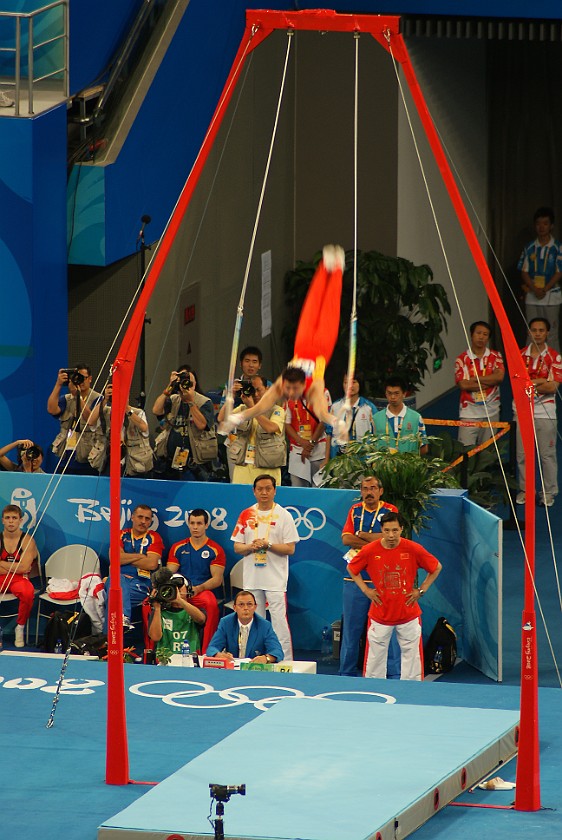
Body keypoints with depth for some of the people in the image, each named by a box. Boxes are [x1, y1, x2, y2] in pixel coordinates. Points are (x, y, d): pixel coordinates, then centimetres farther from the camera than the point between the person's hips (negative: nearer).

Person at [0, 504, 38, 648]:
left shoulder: (27, 540, -2)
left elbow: (24, 568, -12)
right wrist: (16, 568, -6)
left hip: (19, 580, -2)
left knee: (28, 593, -38)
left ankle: (20, 627, -12)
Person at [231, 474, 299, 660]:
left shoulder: (283, 515, 0)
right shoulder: (246, 515, 10)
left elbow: (290, 548, -3)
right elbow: (237, 547, 11)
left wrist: (268, 545, -16)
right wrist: (252, 547, -10)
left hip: (276, 579, -4)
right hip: (252, 578, 4)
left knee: (279, 622, -9)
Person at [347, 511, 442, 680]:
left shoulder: (413, 549, -12)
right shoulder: (370, 551, -10)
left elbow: (436, 568, 3)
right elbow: (351, 569, 9)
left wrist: (421, 590, -1)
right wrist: (366, 590, 1)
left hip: (408, 614, 0)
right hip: (380, 614, 0)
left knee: (411, 655, 5)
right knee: (375, 657, 6)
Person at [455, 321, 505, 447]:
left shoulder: (495, 356, 8)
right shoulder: (462, 359, 2)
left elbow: (499, 376, -9)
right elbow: (463, 384, -10)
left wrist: (475, 379, -8)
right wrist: (490, 382, -7)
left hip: (491, 412, 2)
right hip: (469, 413, -2)